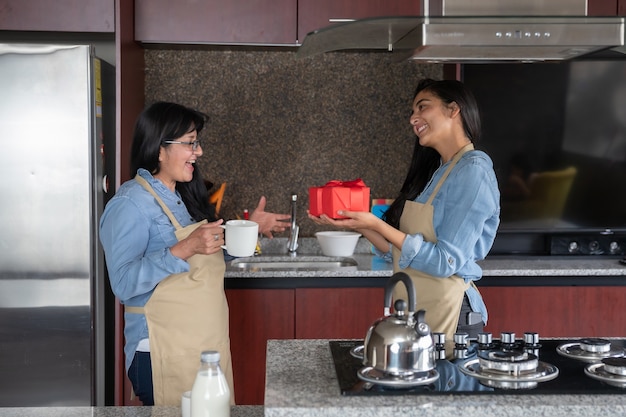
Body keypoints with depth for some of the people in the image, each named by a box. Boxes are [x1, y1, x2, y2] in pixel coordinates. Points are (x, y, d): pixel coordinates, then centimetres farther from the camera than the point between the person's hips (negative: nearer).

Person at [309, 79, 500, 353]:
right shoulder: (436, 171, 12)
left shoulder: (473, 170, -14)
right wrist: (361, 226, -3)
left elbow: (446, 262, -20)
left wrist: (378, 225, -20)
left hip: (448, 316, -8)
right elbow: (399, 251, 10)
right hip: (414, 310, 8)